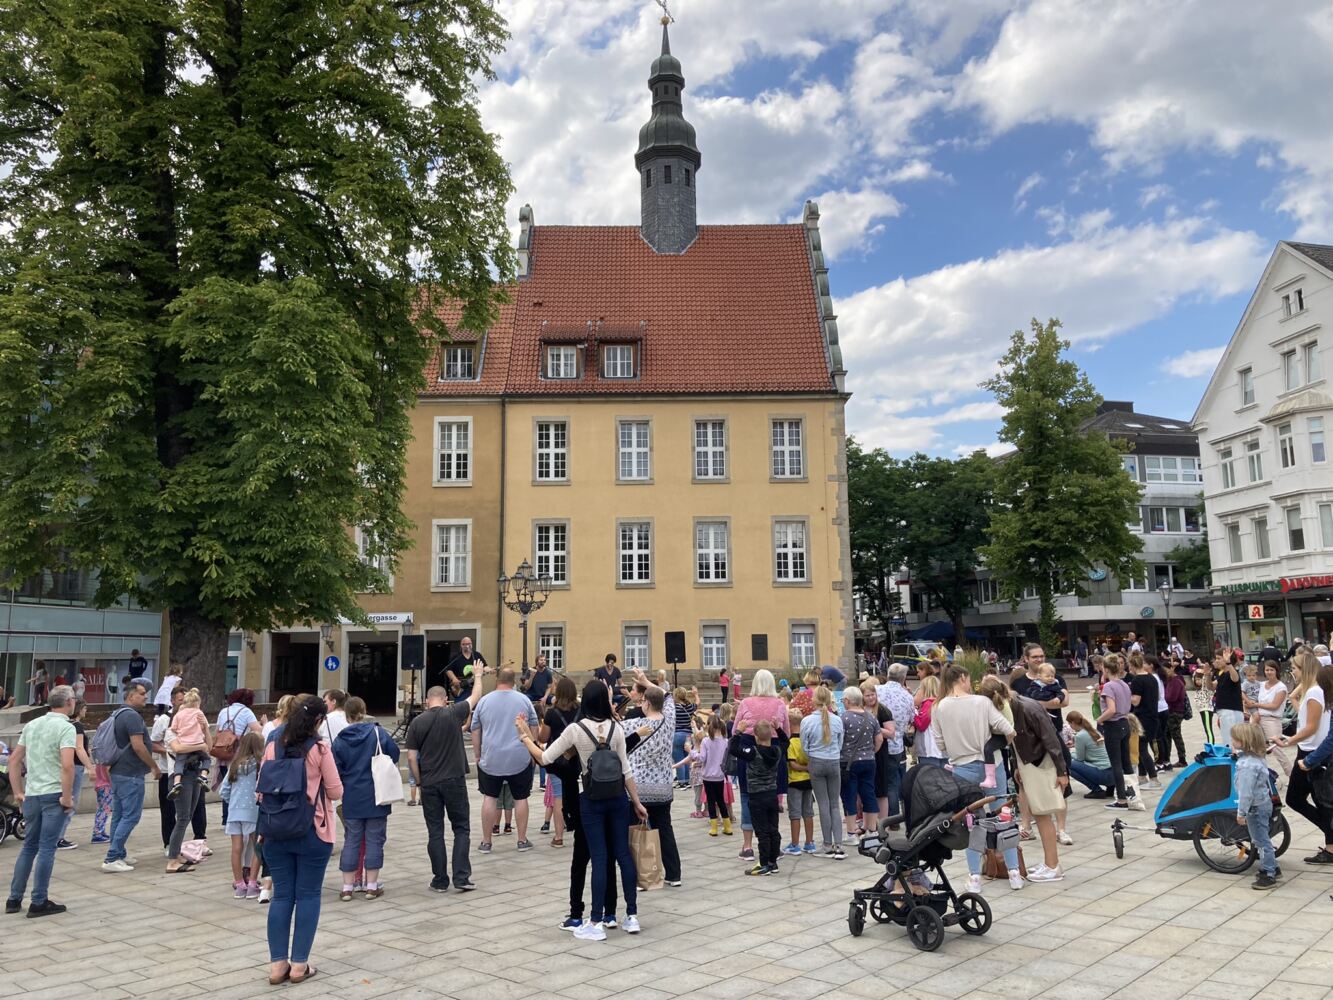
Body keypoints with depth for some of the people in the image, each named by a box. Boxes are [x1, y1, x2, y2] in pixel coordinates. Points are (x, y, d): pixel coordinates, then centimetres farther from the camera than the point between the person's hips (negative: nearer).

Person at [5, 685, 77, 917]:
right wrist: (67, 797, -15)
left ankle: (14, 899, 21)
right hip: (54, 795, -7)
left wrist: (18, 792, 19)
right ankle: (38, 902, 5)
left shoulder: (32, 725, 11)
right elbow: (67, 765, -23)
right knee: (46, 848, 0)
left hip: (31, 795, 7)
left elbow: (14, 760, 14)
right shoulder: (65, 727, -13)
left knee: (29, 846, 18)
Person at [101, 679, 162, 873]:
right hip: (130, 774, -10)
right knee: (131, 816, -6)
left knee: (119, 815, 15)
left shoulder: (119, 714, 15)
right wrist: (155, 767, -12)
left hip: (117, 772, 10)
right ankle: (111, 859, -6)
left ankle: (118, 855, 22)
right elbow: (138, 746, -21)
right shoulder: (132, 716, -17)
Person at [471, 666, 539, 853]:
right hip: (520, 759, 0)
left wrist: (477, 755, 13)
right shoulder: (524, 700, -1)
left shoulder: (484, 701, 0)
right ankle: (522, 840, 15)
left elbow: (475, 731, 4)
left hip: (491, 760, 0)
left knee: (489, 798, 9)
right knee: (521, 798, 10)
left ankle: (486, 842, 13)